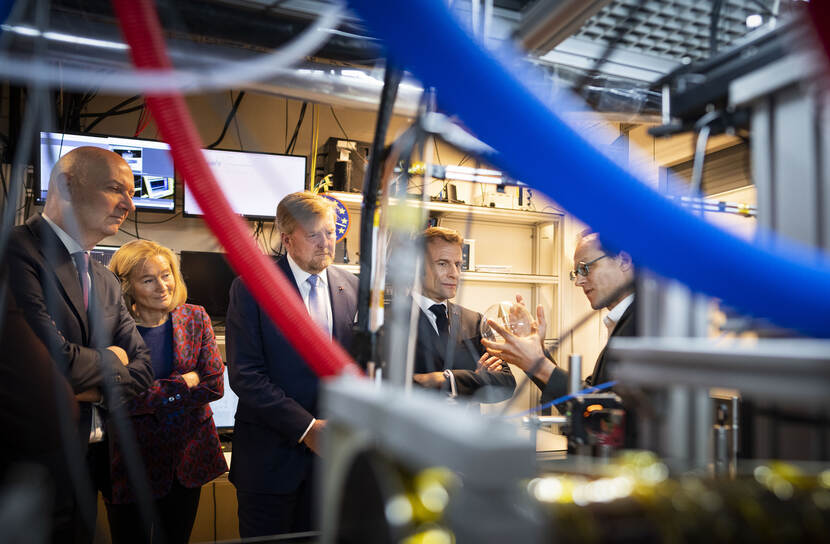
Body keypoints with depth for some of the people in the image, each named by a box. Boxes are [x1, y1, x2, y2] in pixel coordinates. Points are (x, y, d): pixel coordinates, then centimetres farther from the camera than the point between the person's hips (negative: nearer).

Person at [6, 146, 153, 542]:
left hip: (92, 461, 8)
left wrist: (99, 389, -11)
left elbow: (143, 366, 9)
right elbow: (56, 359, -25)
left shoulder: (107, 282, 12)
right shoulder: (18, 251, -16)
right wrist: (111, 362, -6)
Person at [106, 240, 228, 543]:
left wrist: (153, 396, -13)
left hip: (188, 456, 3)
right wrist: (183, 382, -16)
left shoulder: (195, 318, -2)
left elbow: (215, 384, -6)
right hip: (132, 459, -3)